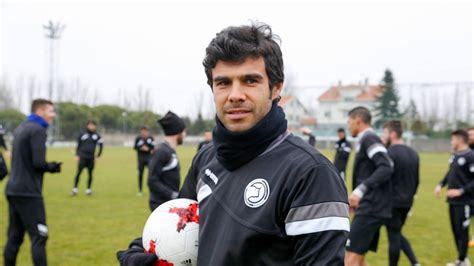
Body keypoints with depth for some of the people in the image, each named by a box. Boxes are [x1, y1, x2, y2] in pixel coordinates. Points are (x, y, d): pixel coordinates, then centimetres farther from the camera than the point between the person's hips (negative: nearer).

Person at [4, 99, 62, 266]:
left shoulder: (20, 128, 15)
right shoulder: (37, 130, -12)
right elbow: (38, 163, -20)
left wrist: (49, 166, 6)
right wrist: (52, 167, 1)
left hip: (13, 190, 9)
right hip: (28, 193, -9)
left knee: (14, 237, 13)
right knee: (39, 237, -6)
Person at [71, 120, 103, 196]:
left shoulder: (97, 136, 4)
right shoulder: (83, 135, 2)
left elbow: (101, 145, 12)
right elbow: (78, 145, 8)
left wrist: (98, 155, 8)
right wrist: (77, 155, 4)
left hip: (91, 158, 1)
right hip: (82, 157, -1)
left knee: (90, 174, 4)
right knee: (78, 173, -8)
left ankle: (89, 189, 14)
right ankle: (75, 189, -4)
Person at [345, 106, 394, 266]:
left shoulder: (369, 139, -10)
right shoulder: (366, 141, 19)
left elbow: (386, 168, -23)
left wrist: (361, 189, -32)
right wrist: (359, 198, 26)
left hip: (371, 209, -10)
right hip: (371, 208, 10)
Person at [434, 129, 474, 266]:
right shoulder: (454, 155, 11)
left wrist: (461, 191, -20)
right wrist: (441, 185, 10)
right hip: (452, 201, 8)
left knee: (462, 231, -1)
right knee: (455, 230, 13)